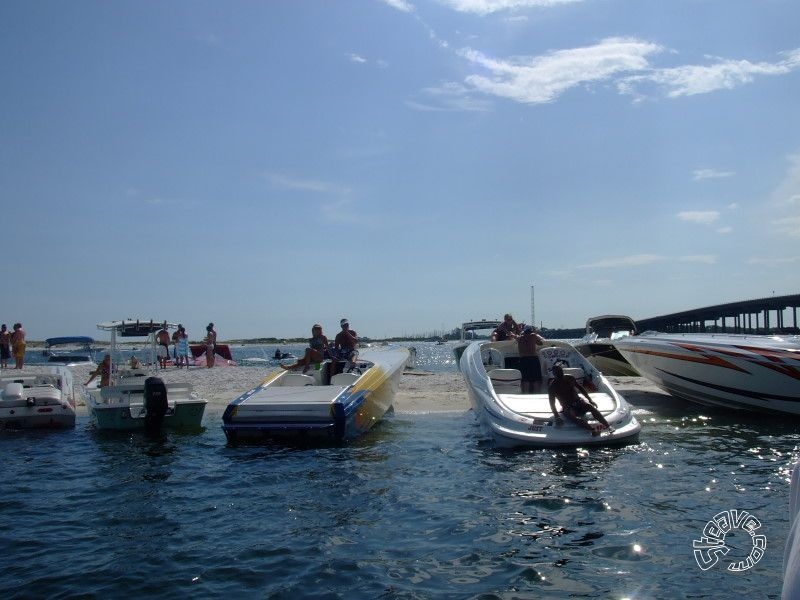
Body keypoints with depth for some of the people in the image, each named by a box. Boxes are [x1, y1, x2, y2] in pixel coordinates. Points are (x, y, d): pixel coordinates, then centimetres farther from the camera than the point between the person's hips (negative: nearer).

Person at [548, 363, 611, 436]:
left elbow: (580, 388, 17)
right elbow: (552, 403, -9)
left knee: (590, 406, -28)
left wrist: (590, 399, 8)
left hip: (578, 401, 4)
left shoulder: (570, 378, 6)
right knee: (572, 416, -37)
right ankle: (593, 430, -56)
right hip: (568, 407, -3)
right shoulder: (553, 386, -6)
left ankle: (608, 426, -39)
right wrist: (557, 417, -21)